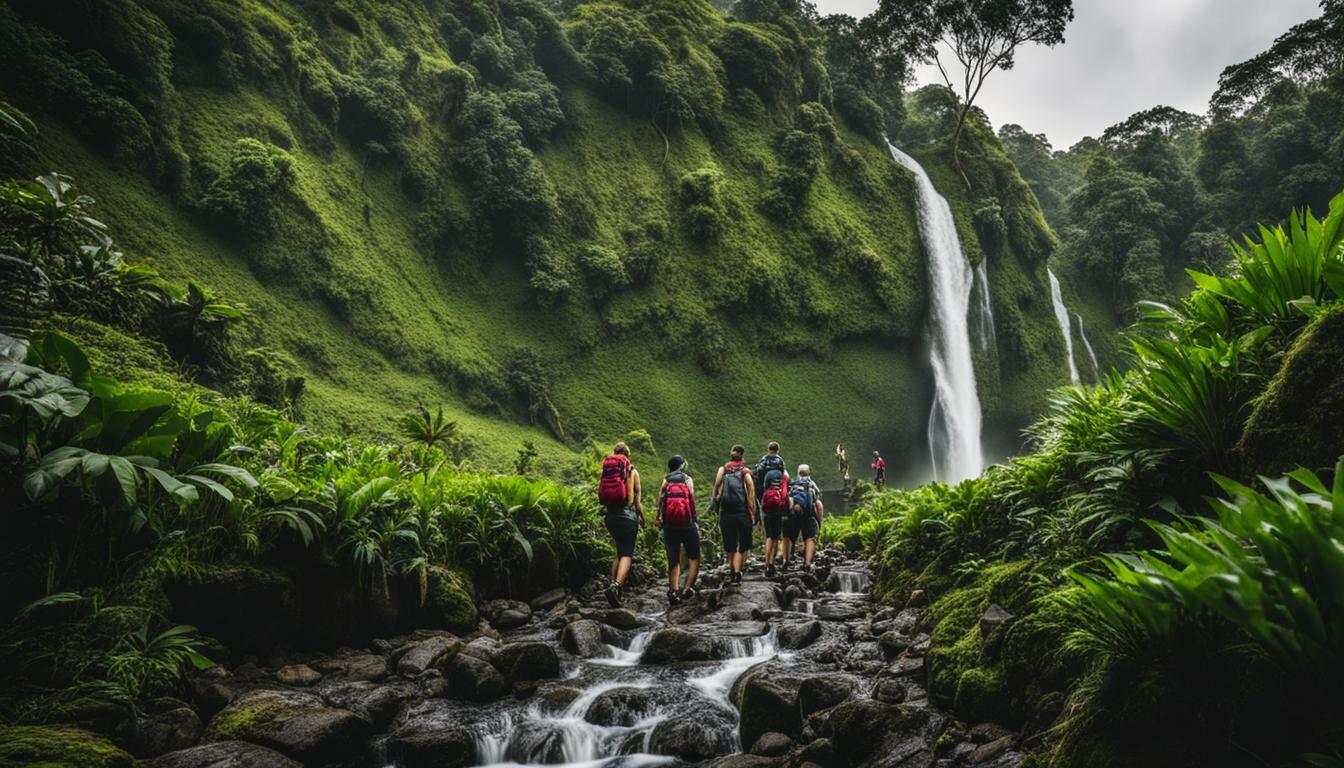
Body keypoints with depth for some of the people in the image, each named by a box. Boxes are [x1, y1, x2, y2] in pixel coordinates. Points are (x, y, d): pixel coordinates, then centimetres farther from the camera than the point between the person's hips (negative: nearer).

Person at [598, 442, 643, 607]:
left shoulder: (606, 470, 9)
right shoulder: (632, 471, 0)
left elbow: (600, 494, 10)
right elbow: (637, 497, -2)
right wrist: (642, 518, 8)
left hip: (610, 515, 5)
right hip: (627, 515, -5)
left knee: (620, 551, 23)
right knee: (627, 553, -7)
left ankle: (613, 582, 13)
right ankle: (616, 585, -27)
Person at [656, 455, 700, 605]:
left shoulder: (666, 480, 9)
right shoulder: (688, 479, 5)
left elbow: (660, 500, -3)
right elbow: (692, 500, -5)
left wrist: (659, 518, -3)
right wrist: (694, 518, -1)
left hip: (669, 526, 2)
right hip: (687, 524, -2)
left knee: (673, 560, 9)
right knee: (694, 559, 9)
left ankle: (674, 590, -3)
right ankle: (688, 589, -5)